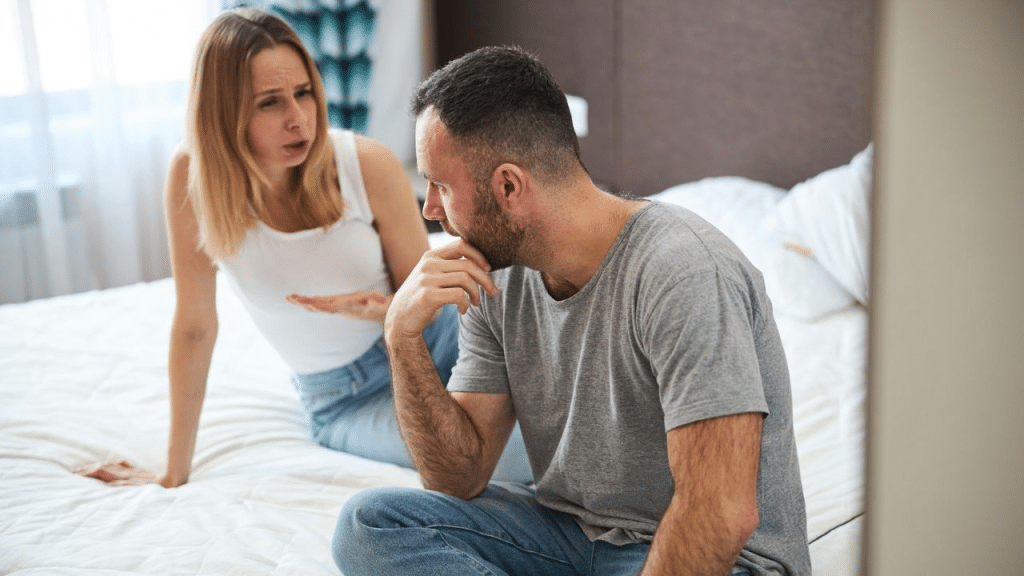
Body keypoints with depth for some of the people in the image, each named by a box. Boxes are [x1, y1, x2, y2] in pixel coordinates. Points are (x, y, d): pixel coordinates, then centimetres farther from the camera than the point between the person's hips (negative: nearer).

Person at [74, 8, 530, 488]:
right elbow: (194, 326, -7)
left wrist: (381, 310, -29)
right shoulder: (194, 176, -16)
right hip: (344, 400, -1)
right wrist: (175, 473, -2)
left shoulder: (369, 165, -16)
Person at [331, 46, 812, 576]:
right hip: (572, 531, 7)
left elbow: (722, 516, -28)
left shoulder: (681, 271, -24)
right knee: (370, 522, -11)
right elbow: (461, 478, -1)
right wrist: (405, 339, -14)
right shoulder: (496, 278, 0)